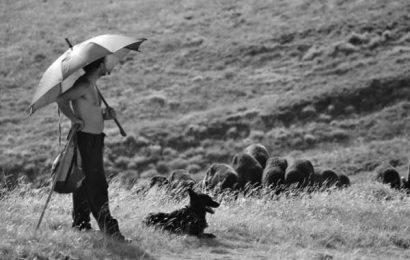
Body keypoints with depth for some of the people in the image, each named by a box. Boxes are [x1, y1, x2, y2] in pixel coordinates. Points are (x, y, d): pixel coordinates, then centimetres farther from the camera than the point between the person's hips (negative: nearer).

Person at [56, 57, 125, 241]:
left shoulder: (91, 86, 16)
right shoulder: (84, 85, -15)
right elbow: (62, 99, -27)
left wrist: (104, 115, 5)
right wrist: (74, 119, -23)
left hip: (94, 139, 10)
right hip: (86, 138, -10)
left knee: (84, 185, 14)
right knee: (96, 185, -10)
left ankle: (80, 226, 21)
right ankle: (109, 229, -12)